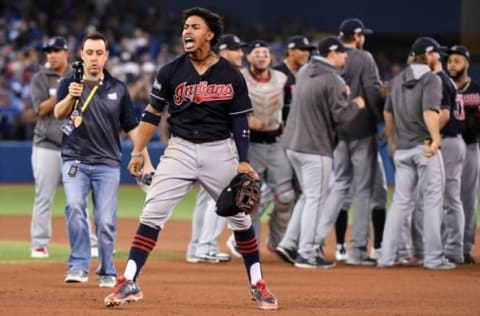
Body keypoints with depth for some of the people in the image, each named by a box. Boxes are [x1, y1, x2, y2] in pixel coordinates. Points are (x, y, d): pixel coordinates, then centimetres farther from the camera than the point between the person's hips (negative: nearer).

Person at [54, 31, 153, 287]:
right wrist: (71, 96, -35)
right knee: (75, 207, -23)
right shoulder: (69, 84, 3)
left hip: (107, 163, 1)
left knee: (106, 221, -4)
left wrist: (145, 162, 3)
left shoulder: (118, 89, 7)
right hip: (75, 160, -1)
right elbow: (59, 114, -14)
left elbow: (131, 127, 9)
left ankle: (107, 272, 12)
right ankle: (79, 266, -20)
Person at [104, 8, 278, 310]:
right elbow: (153, 113, 5)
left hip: (219, 152, 0)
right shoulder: (171, 72, -2)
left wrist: (243, 162, -7)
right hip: (180, 149, 0)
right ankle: (130, 283, -11)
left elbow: (240, 121, 1)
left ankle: (257, 284, 20)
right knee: (152, 214, -10)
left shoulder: (231, 76, -3)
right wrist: (138, 152, 1)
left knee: (240, 217, 6)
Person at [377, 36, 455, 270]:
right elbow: (430, 111, -21)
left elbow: (388, 112, 20)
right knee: (432, 201, -1)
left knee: (401, 202, 10)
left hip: (402, 149, 6)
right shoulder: (431, 79, -8)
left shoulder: (397, 80, 14)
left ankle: (386, 255, 4)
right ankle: (433, 257, -1)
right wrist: (435, 139, -30)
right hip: (424, 146, -6)